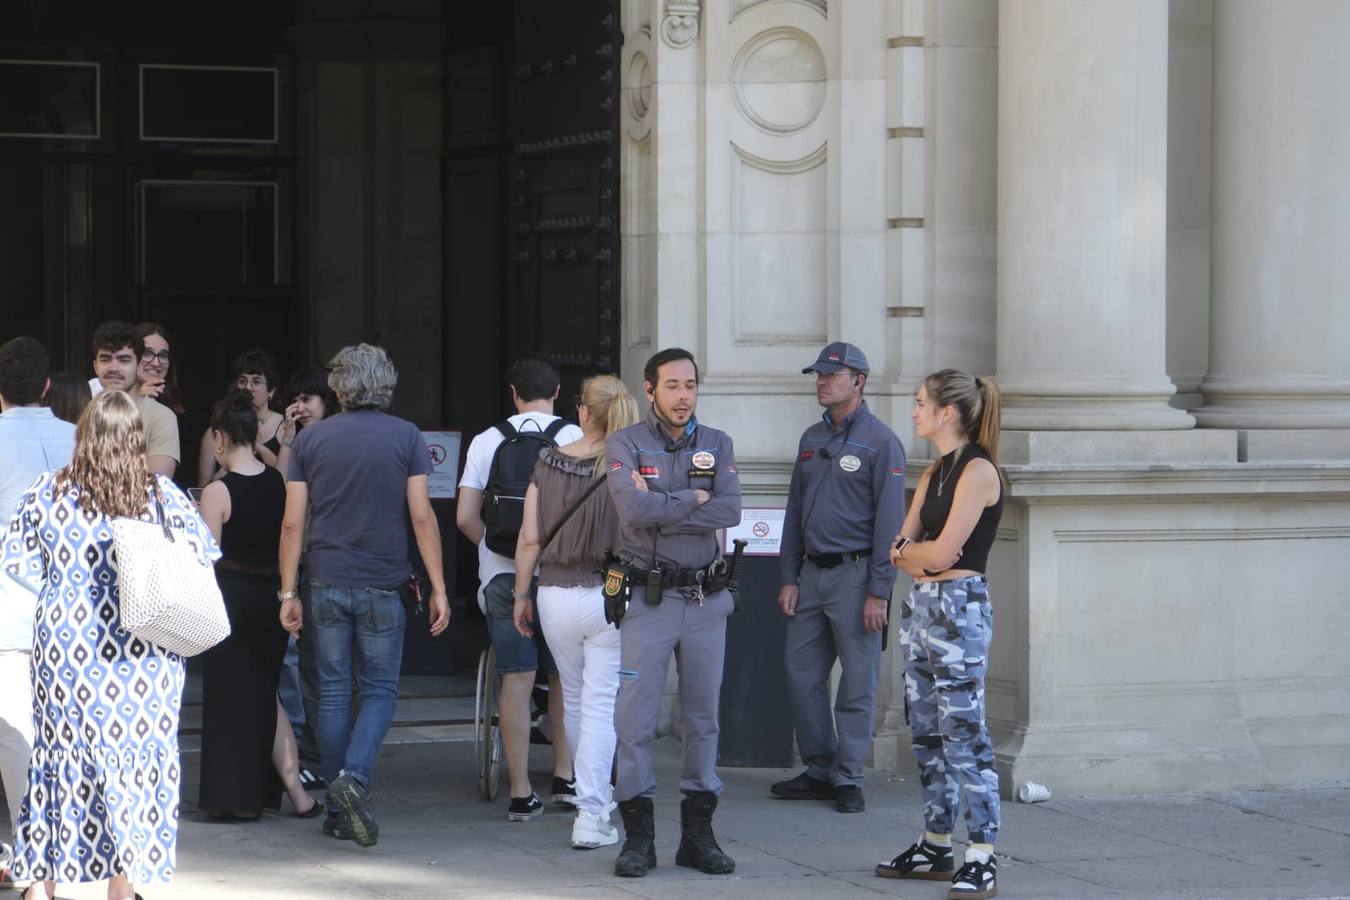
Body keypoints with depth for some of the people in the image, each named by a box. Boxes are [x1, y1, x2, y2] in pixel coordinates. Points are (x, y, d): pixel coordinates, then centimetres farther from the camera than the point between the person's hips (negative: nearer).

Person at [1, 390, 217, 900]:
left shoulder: (47, 492, -3)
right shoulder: (162, 495, -5)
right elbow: (202, 556, -2)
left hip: (64, 647, 1)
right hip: (143, 659, -1)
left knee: (59, 750, 12)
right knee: (134, 756, 6)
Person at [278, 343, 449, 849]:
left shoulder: (311, 439, 4)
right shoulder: (405, 437, -1)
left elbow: (293, 523, 2)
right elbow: (422, 517, -5)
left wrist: (288, 591, 7)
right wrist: (438, 588, -1)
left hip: (326, 583, 2)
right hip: (383, 584, -2)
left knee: (333, 691, 8)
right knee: (380, 689, 7)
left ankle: (338, 809, 10)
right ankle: (355, 776, -17)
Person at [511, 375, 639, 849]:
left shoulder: (548, 463, 0)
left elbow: (529, 538, 2)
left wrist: (521, 595, 11)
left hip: (555, 593, 3)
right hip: (608, 595, -3)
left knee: (575, 699, 19)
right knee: (601, 704, -1)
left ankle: (594, 796, 35)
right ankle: (591, 815, -7)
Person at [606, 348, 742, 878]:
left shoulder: (716, 445, 7)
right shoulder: (626, 445, -2)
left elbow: (730, 511, -9)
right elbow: (634, 508, -19)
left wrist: (661, 508, -14)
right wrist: (694, 499, -10)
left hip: (706, 599, 3)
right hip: (647, 596, -3)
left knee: (703, 718, 8)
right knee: (635, 720, -4)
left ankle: (698, 834, 15)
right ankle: (638, 836, 3)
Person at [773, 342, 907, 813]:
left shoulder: (880, 441, -7)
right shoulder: (812, 439, 14)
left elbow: (890, 521, -11)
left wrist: (878, 592, -15)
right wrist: (789, 577, 10)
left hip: (855, 573, -7)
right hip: (812, 573, 7)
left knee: (857, 684, -1)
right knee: (802, 673, 7)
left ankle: (848, 779, 5)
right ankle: (819, 771, 17)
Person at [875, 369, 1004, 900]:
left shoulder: (977, 470, -12)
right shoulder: (936, 471, 16)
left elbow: (943, 553, -18)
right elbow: (898, 550, 11)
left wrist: (913, 549, 1)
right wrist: (926, 555, -9)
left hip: (958, 608, -9)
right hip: (920, 605, 9)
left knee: (964, 734, -10)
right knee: (927, 734, 12)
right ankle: (935, 848, 20)